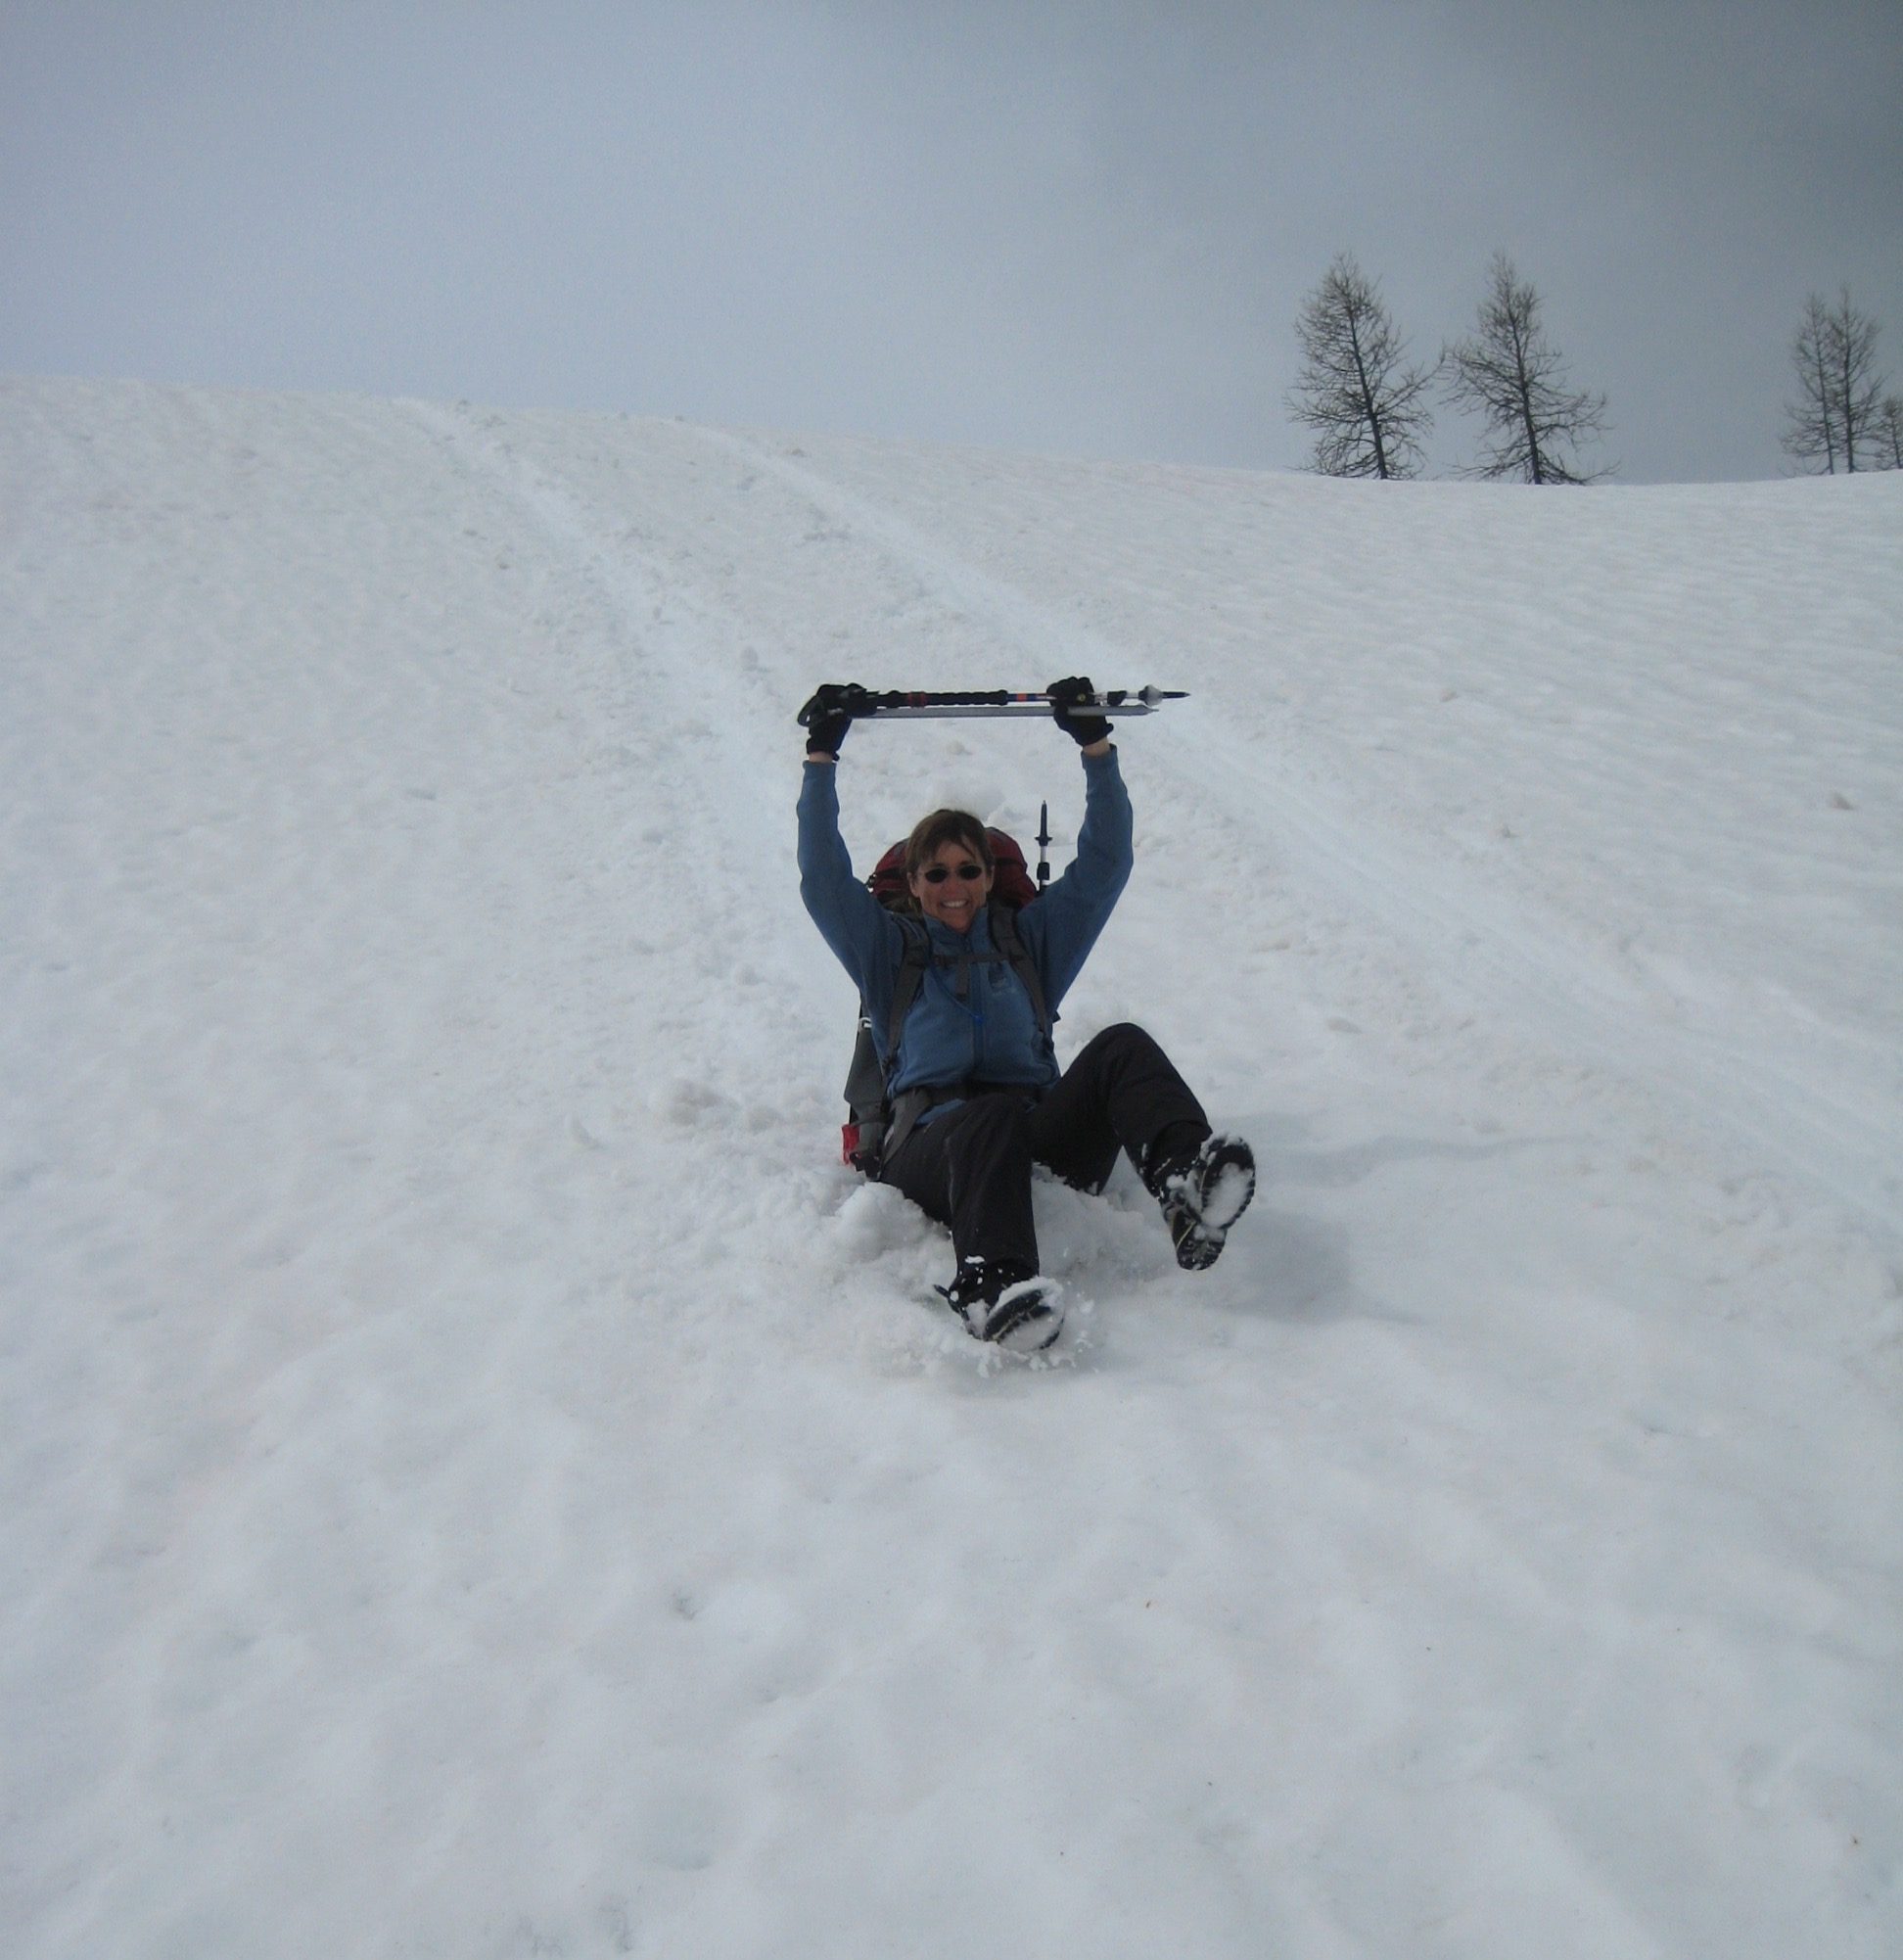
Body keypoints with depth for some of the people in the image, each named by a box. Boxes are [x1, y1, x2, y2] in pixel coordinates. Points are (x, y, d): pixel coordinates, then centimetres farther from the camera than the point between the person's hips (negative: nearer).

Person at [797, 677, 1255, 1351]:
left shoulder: (1029, 941, 30)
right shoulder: (890, 952, 26)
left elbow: (1104, 865, 24)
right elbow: (823, 878, 15)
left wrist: (1096, 748, 18)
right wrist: (822, 758, 11)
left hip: (1038, 1141, 2)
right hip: (932, 1144, -2)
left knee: (1123, 1047, -26)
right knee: (993, 1118, -40)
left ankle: (1186, 1179, -54)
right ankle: (991, 1287, -66)